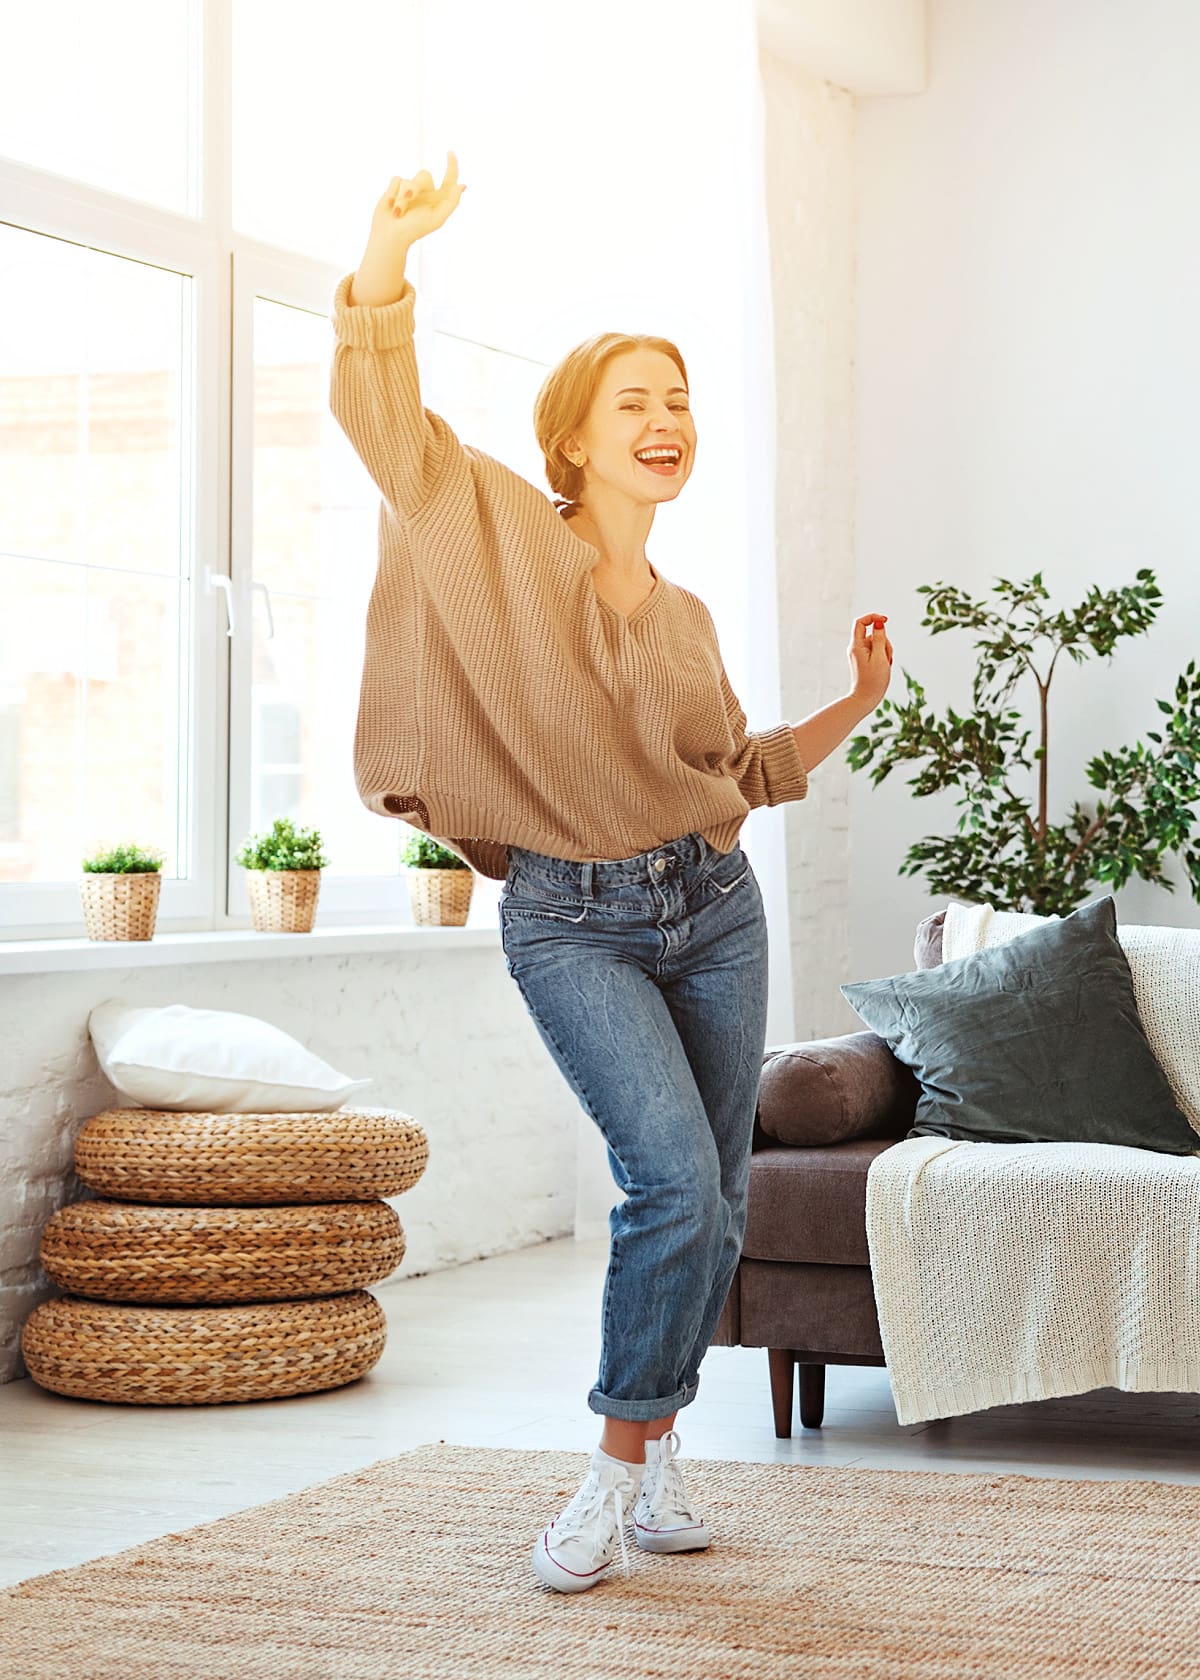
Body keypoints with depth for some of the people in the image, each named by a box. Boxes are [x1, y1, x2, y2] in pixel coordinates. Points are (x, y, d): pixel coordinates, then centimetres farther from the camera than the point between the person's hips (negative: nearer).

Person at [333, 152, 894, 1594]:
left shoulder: (685, 617, 13)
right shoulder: (510, 542, -2)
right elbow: (379, 412, -12)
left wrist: (856, 704, 14)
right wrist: (391, 247, -21)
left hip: (713, 907, 6)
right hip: (570, 921, -5)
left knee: (712, 1204, 6)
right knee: (673, 1178, -20)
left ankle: (654, 1450, 24)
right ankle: (623, 1460, -4)